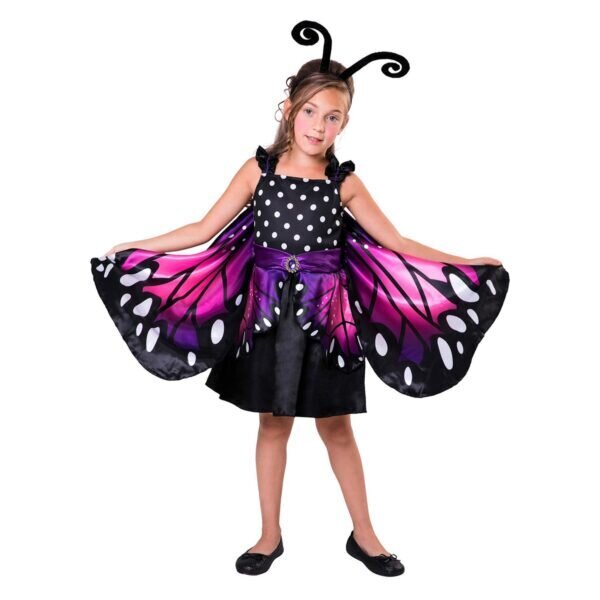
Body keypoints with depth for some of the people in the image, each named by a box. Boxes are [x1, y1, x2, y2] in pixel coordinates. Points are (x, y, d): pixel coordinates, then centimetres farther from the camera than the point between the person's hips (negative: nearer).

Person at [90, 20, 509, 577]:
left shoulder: (345, 182, -1)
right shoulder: (258, 170, -2)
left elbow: (396, 243, 3)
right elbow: (203, 230, 1)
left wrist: (464, 263, 0)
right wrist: (128, 249, 1)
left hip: (326, 316, 0)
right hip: (267, 310, 0)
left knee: (336, 425, 9)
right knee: (273, 422, 10)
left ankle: (363, 534, 25)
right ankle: (270, 536, 26)